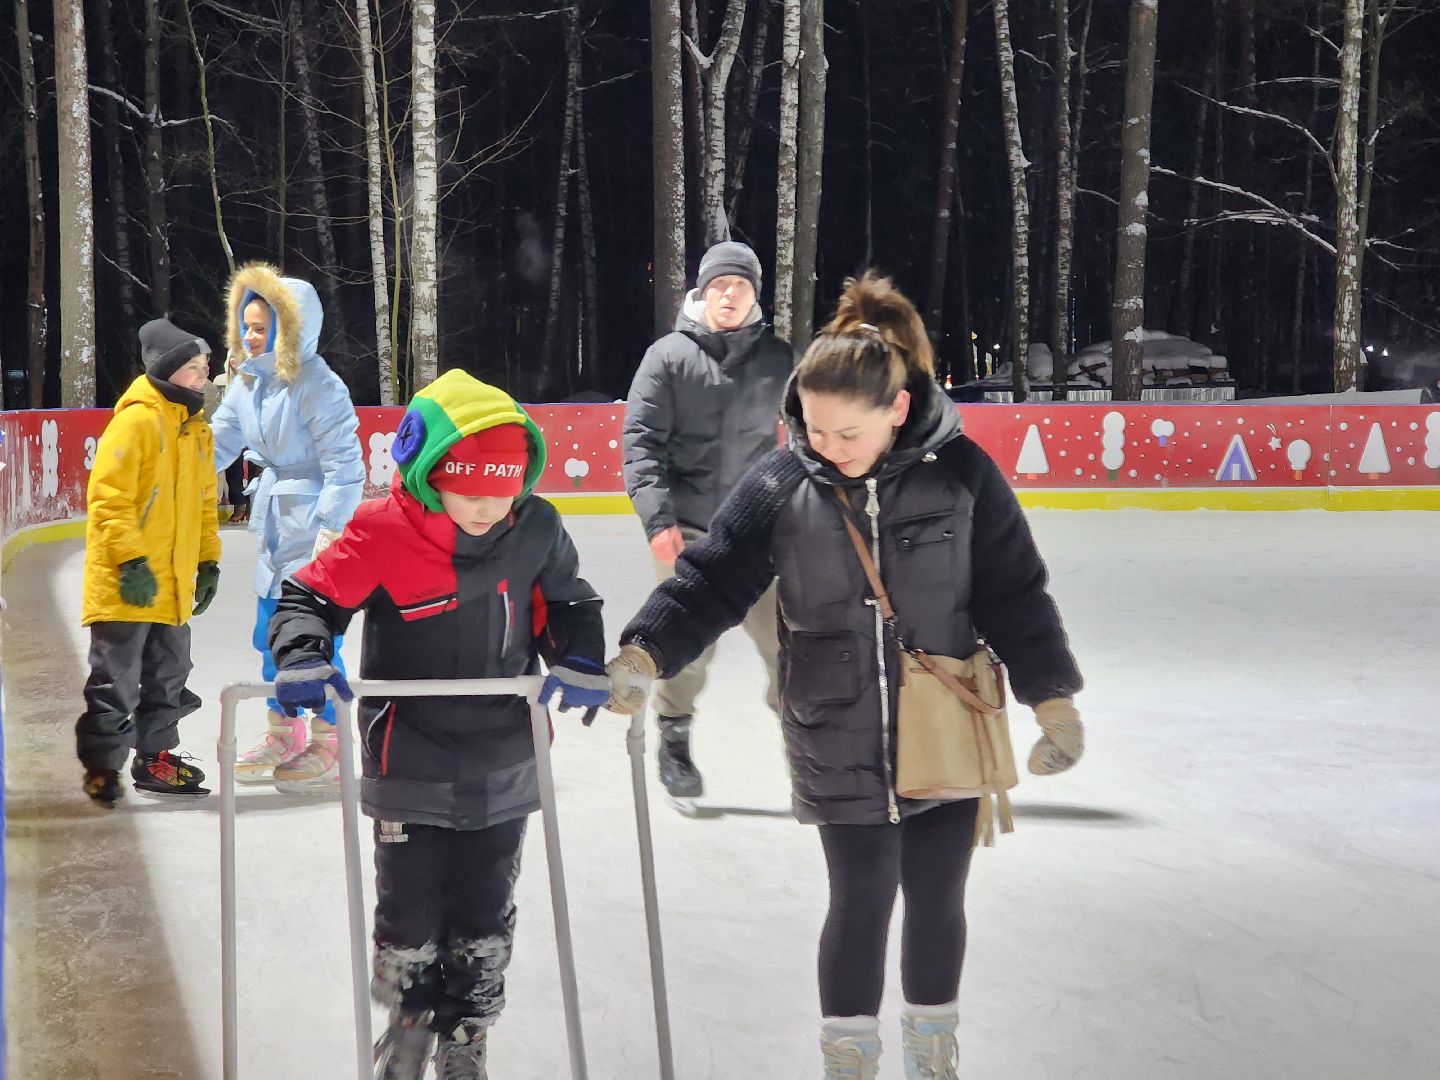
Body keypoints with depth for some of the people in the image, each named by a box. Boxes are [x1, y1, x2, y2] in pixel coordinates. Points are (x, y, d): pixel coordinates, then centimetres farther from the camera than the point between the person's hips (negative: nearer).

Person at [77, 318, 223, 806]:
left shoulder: (197, 427, 13)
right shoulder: (136, 420, -14)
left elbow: (204, 501, 21)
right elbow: (108, 497, -18)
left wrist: (208, 561, 16)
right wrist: (131, 559, -21)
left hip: (173, 582, 8)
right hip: (126, 582, -8)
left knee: (168, 676, 15)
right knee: (116, 679, -1)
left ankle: (155, 757, 27)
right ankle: (101, 765, 10)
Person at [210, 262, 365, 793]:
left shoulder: (318, 387, -18)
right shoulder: (248, 382, 7)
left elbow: (346, 467, -20)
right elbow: (218, 443, 15)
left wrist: (330, 530, -23)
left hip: (317, 529, -8)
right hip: (276, 527, 9)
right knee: (271, 633, 15)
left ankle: (326, 753, 10)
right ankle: (283, 736, 32)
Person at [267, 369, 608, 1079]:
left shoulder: (535, 531, -9)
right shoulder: (381, 537, -20)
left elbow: (566, 602, 8)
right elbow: (309, 595, -11)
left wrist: (580, 660, -9)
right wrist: (303, 656, -29)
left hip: (501, 770, 3)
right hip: (410, 772, -2)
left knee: (484, 919, 14)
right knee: (409, 915, 11)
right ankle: (407, 1021, 39)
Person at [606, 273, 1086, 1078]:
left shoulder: (961, 473, -10)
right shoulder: (783, 486, -9)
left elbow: (1016, 593, -3)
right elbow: (709, 582, -7)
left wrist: (1054, 696, -4)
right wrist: (645, 654, -20)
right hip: (841, 747, -1)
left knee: (937, 899, 14)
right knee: (862, 902, 4)